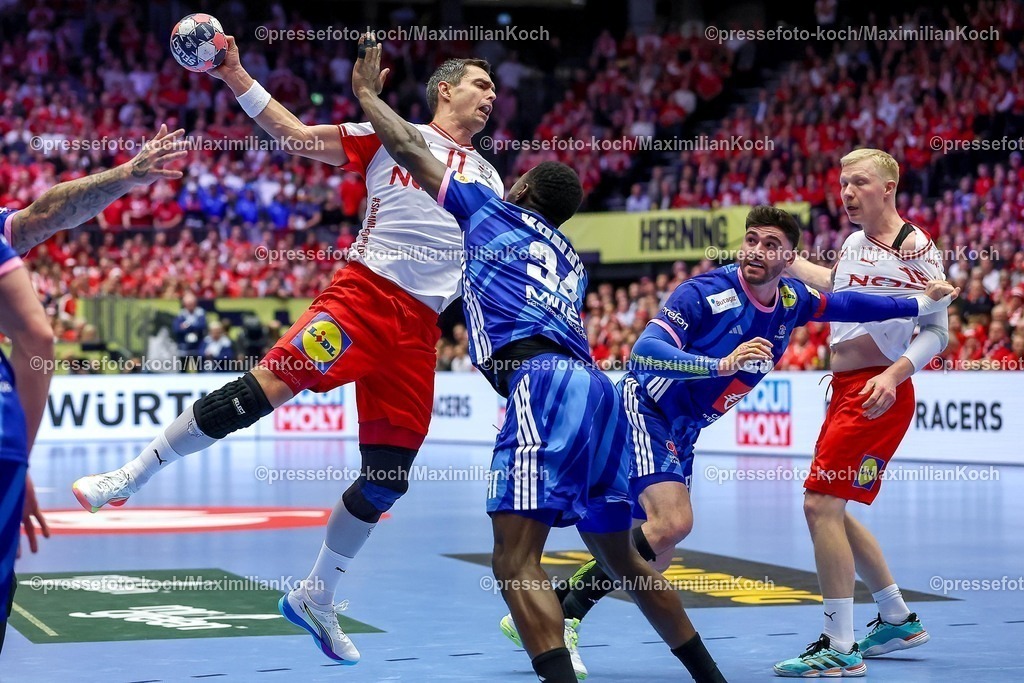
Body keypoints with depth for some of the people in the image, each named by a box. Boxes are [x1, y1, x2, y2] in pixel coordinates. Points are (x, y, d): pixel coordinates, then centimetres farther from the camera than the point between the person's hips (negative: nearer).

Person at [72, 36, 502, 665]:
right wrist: (237, 77, -2)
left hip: (420, 329, 4)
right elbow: (298, 137, 6)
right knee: (271, 382, -25)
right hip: (365, 291, -4)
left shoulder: (488, 180, 21)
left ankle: (317, 598, 19)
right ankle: (130, 477, -15)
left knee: (386, 482, 2)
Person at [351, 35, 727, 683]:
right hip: (598, 389, 8)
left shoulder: (492, 211, 17)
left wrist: (366, 92, 34)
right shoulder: (570, 258, 33)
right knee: (623, 559, 20)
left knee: (516, 562, -15)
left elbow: (412, 151, 19)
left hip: (544, 386, -8)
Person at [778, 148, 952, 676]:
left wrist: (893, 375, -28)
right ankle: (898, 619, 30)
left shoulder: (915, 246, -11)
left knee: (821, 504, -15)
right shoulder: (854, 243, 12)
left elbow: (937, 330, -14)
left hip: (878, 393, -9)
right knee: (831, 511, 14)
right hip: (845, 391, 9)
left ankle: (840, 648, -12)